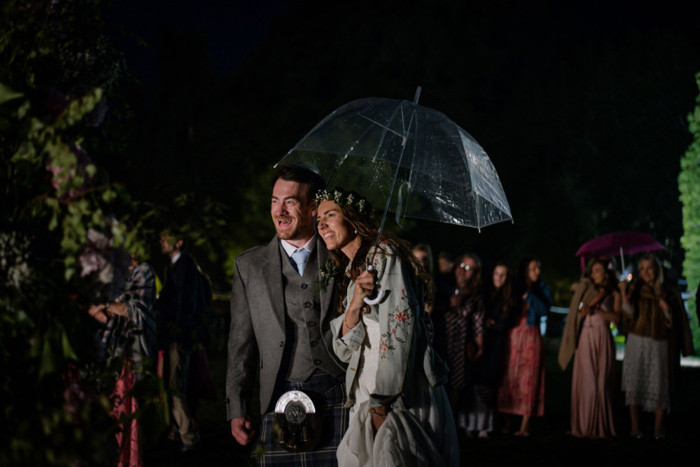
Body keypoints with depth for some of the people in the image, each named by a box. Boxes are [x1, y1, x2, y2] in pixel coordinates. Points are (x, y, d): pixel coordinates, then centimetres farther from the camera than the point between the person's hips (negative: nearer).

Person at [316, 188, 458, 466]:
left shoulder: (384, 255, -5)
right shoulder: (350, 272, 19)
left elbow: (401, 326, -15)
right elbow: (344, 349, 10)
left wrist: (382, 401, -17)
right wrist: (354, 305, -11)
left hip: (403, 397, -7)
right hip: (366, 400, 7)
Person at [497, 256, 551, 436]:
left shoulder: (542, 289, 7)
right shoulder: (514, 287, 8)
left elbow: (544, 310, -8)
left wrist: (528, 296, -11)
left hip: (531, 337, -1)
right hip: (513, 336, 1)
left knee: (529, 379, -5)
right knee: (509, 377, -1)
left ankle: (525, 425, -6)